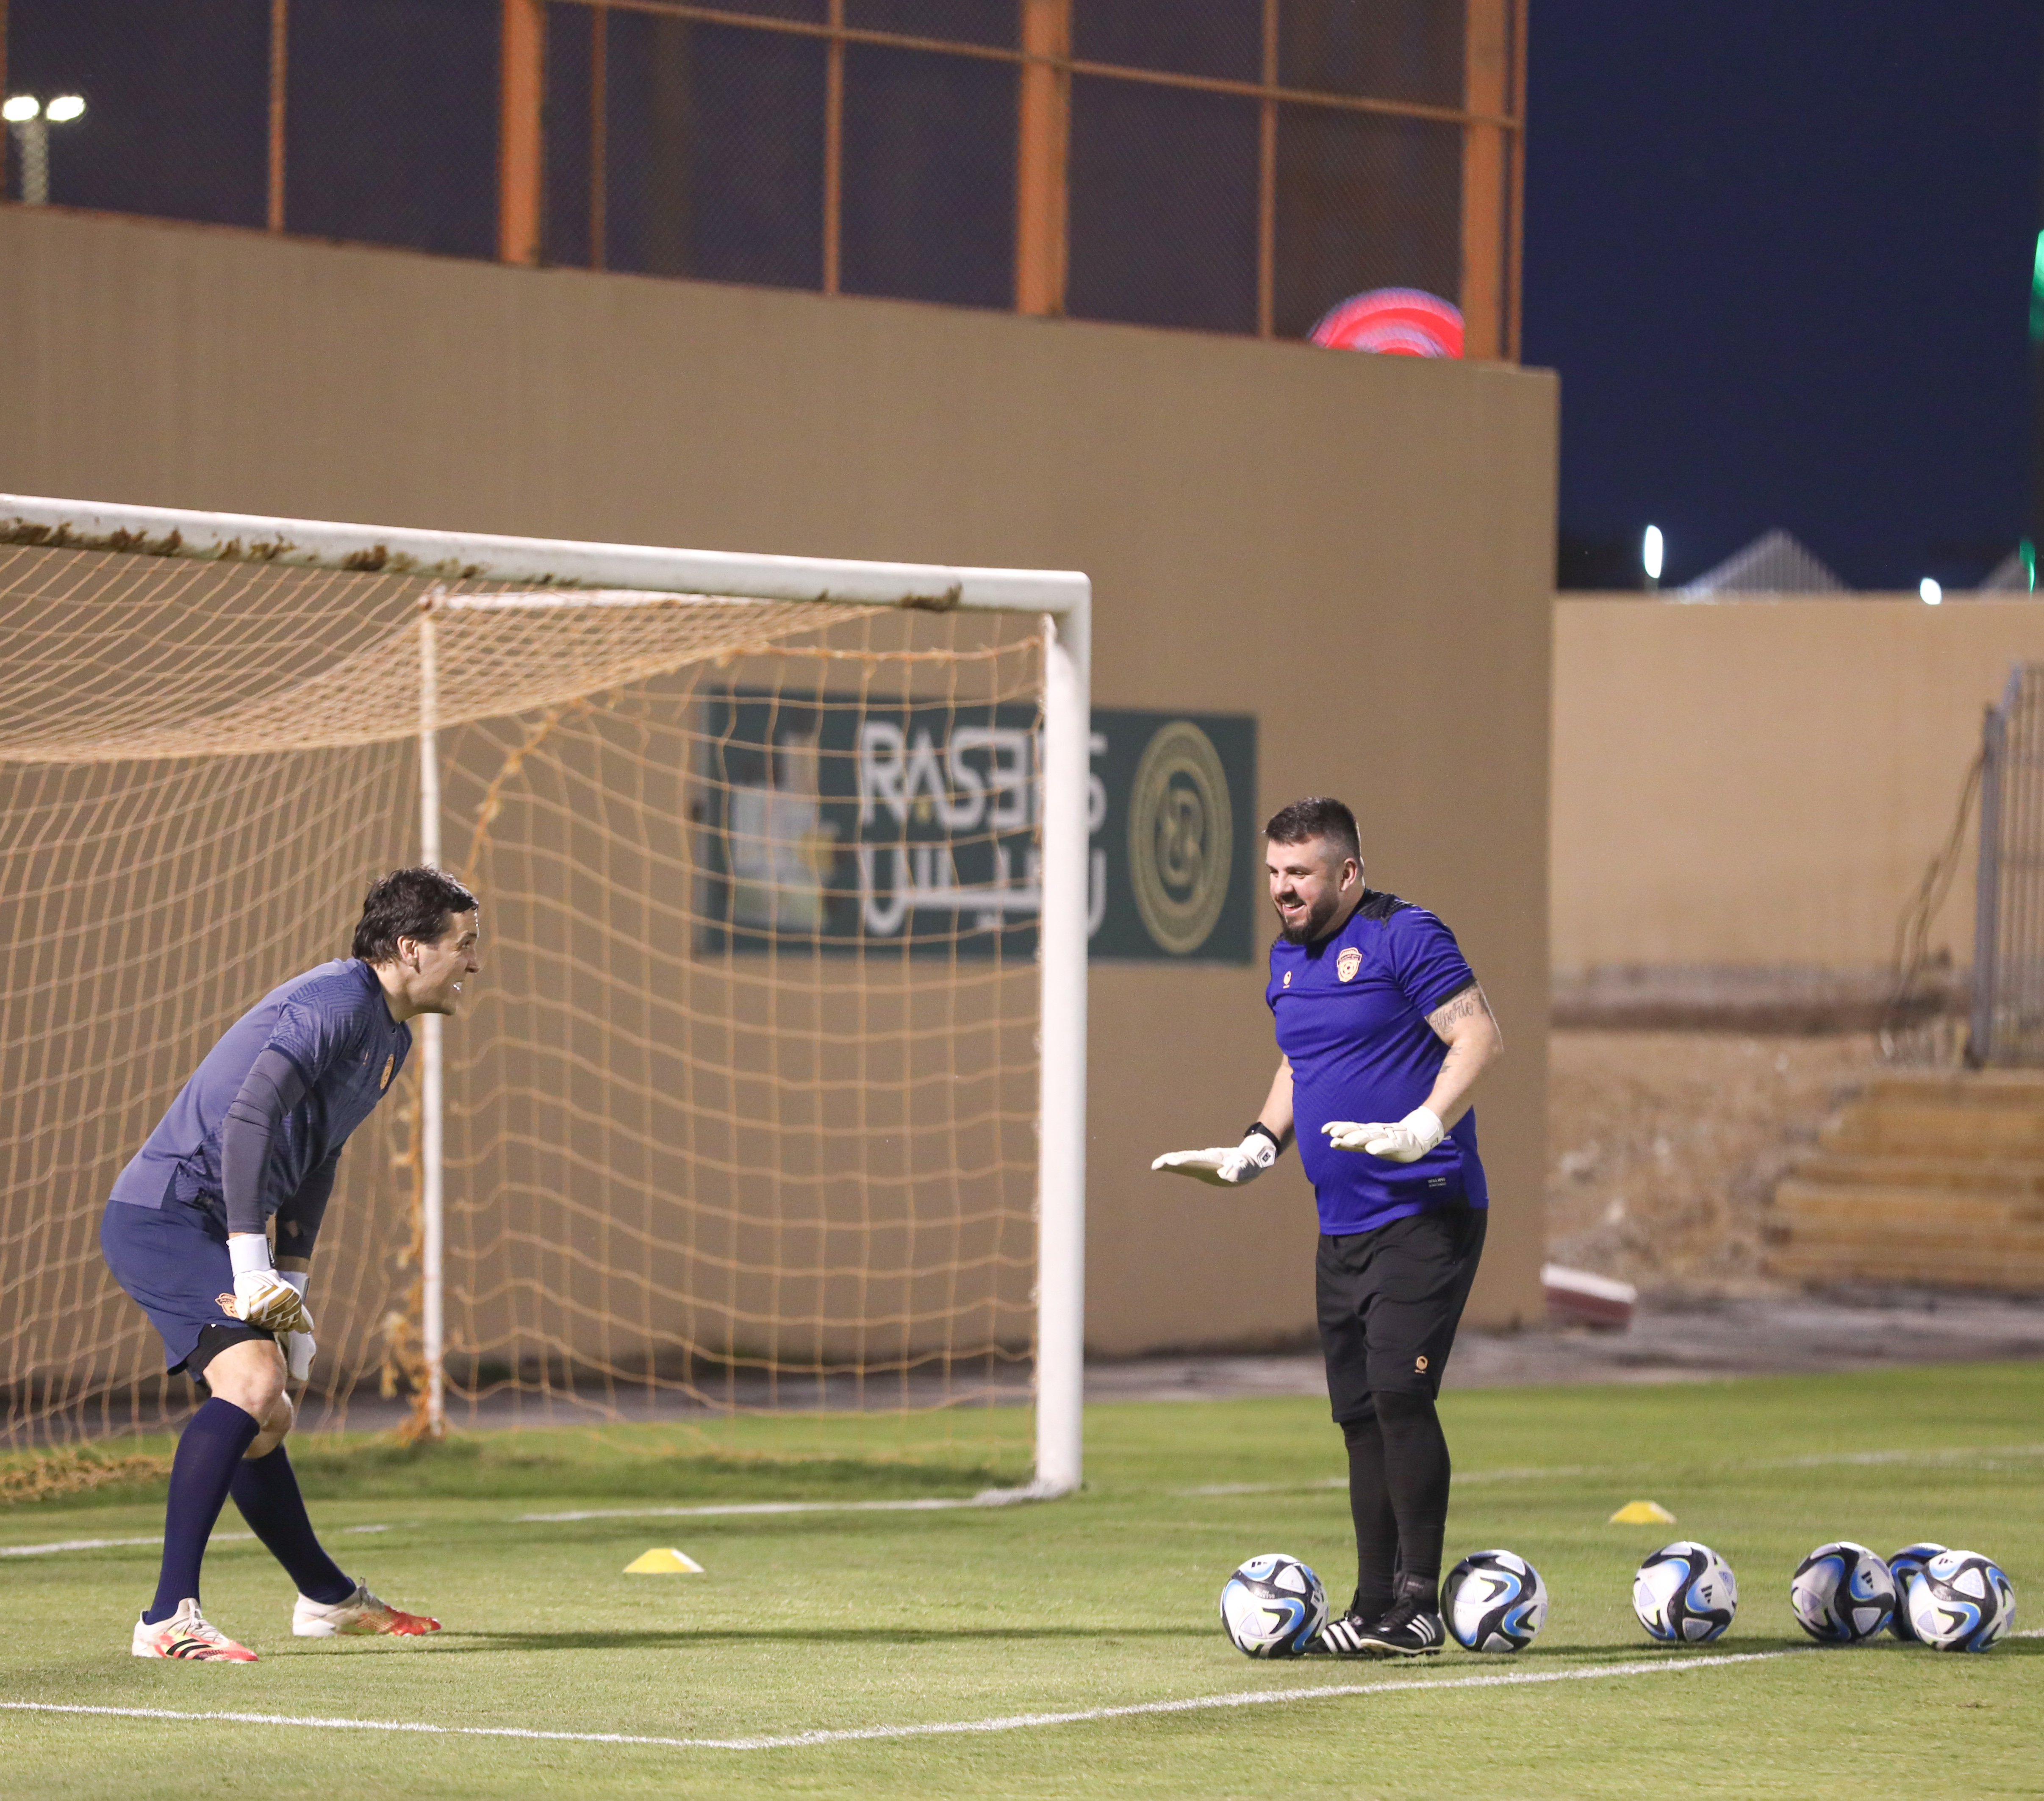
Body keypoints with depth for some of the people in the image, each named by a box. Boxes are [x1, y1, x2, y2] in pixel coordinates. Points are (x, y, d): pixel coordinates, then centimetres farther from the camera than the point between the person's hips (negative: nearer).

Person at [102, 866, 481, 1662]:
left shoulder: (391, 1041, 16)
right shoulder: (337, 1002, -18)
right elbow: (248, 1115, -28)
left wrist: (291, 1283, 13)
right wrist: (251, 1267, -29)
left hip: (201, 1233, 10)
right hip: (163, 1215, -10)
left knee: (263, 1419, 22)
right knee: (253, 1381, -26)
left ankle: (327, 1597, 39)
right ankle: (170, 1616, -31)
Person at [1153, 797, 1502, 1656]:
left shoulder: (1403, 936, -9)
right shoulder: (1288, 957, 16)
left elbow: (1479, 1035, -15)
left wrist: (1422, 1128, -26)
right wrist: (1257, 1146, 16)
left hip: (1425, 1214, -8)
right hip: (1343, 1225, 8)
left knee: (1399, 1393, -17)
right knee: (1359, 1414, 7)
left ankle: (1419, 1606, -12)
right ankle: (1376, 1605, 13)